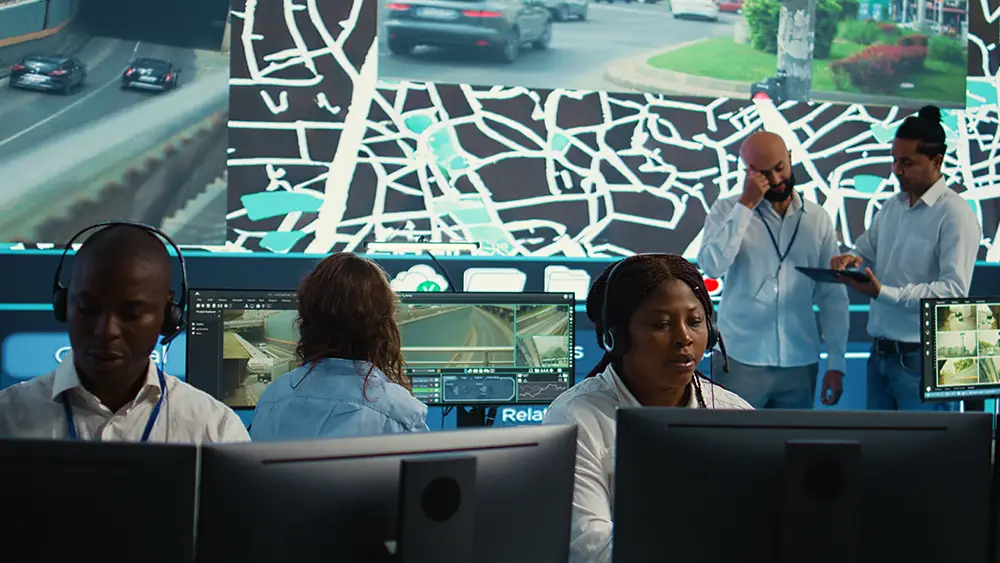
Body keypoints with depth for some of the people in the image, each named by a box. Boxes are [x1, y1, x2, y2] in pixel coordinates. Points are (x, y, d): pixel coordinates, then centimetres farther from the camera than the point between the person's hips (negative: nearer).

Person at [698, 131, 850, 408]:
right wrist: (746, 204, -15)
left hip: (800, 365, 2)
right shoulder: (728, 210, 0)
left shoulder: (818, 219, 5)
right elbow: (712, 266, -17)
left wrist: (836, 363, 1)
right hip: (740, 361, -2)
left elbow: (833, 296, 6)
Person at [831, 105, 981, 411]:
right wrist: (849, 260, -3)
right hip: (880, 353, 7)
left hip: (923, 359, -7)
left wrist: (883, 292, -26)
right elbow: (865, 251, 23)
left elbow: (955, 290, -19)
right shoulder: (892, 207, 13)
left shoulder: (955, 214, -11)